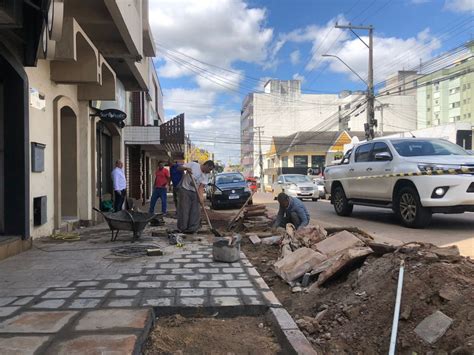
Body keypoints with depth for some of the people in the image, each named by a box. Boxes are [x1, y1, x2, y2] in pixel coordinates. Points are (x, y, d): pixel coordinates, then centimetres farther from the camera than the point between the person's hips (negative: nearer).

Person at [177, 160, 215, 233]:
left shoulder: (206, 175, 1)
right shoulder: (193, 165, -9)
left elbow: (201, 187, -7)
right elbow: (179, 168, -6)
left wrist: (200, 197, -22)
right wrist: (186, 168, -27)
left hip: (195, 192, 4)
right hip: (185, 189, -4)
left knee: (195, 211, 0)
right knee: (184, 210, -4)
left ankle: (192, 229, 7)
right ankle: (182, 228, 3)